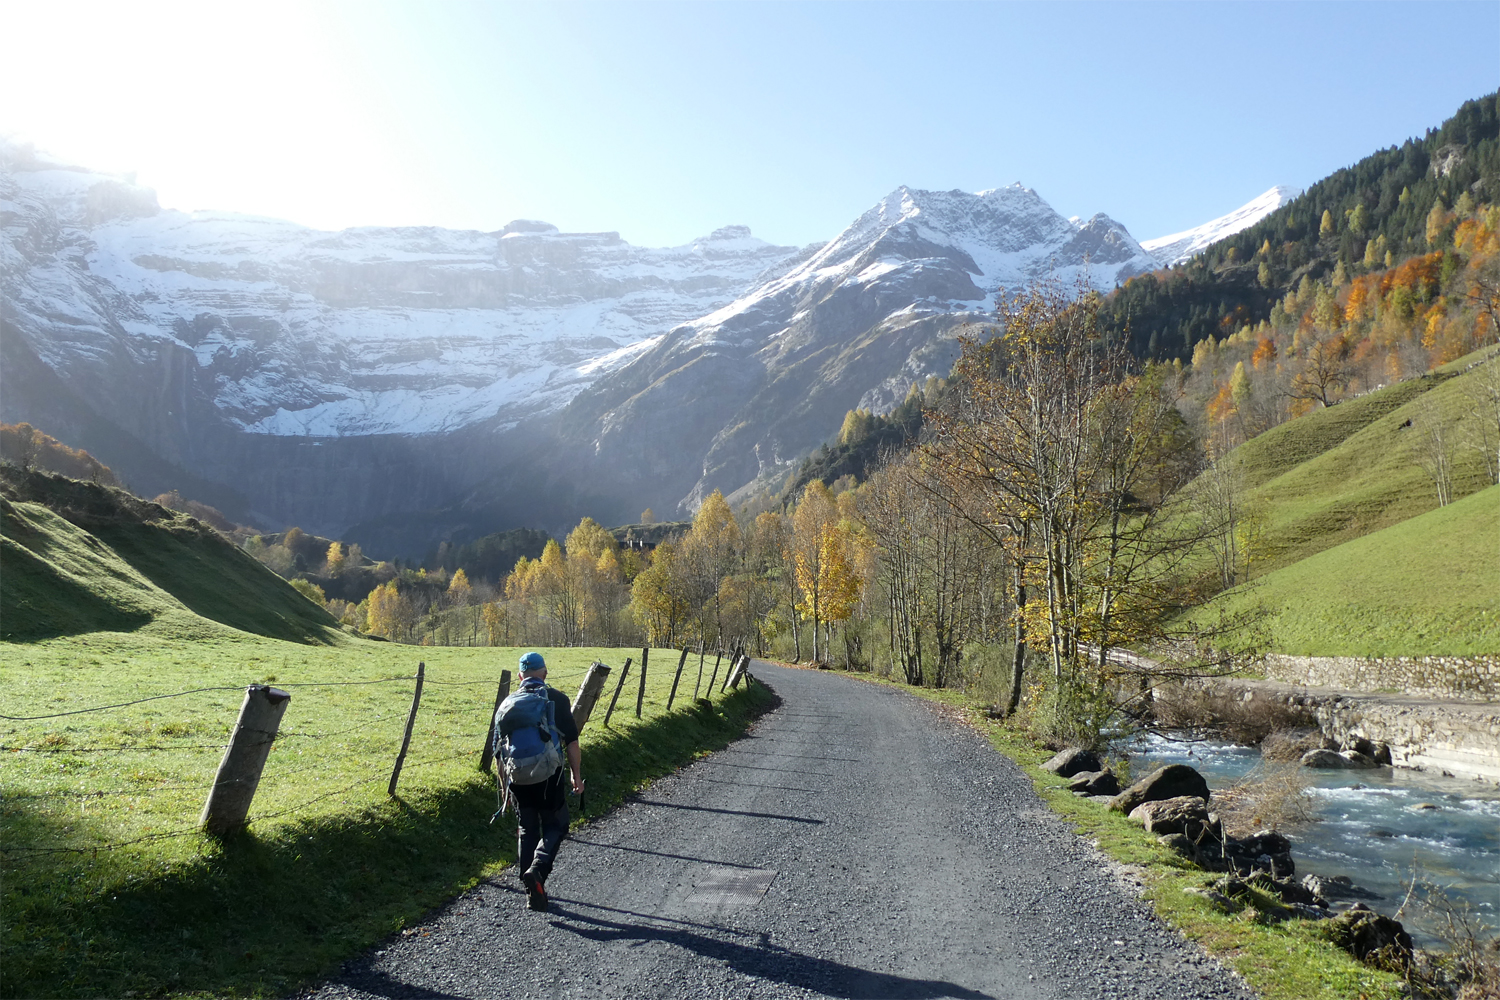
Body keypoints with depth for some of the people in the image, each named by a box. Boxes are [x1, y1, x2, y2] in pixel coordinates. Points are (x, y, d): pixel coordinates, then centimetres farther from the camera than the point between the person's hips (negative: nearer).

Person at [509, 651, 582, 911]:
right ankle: (538, 868, -14)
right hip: (549, 777, -3)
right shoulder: (557, 699, -5)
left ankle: (532, 891, 14)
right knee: (555, 826, 11)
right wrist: (576, 775, 2)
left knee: (526, 830, 14)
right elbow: (571, 742, -6)